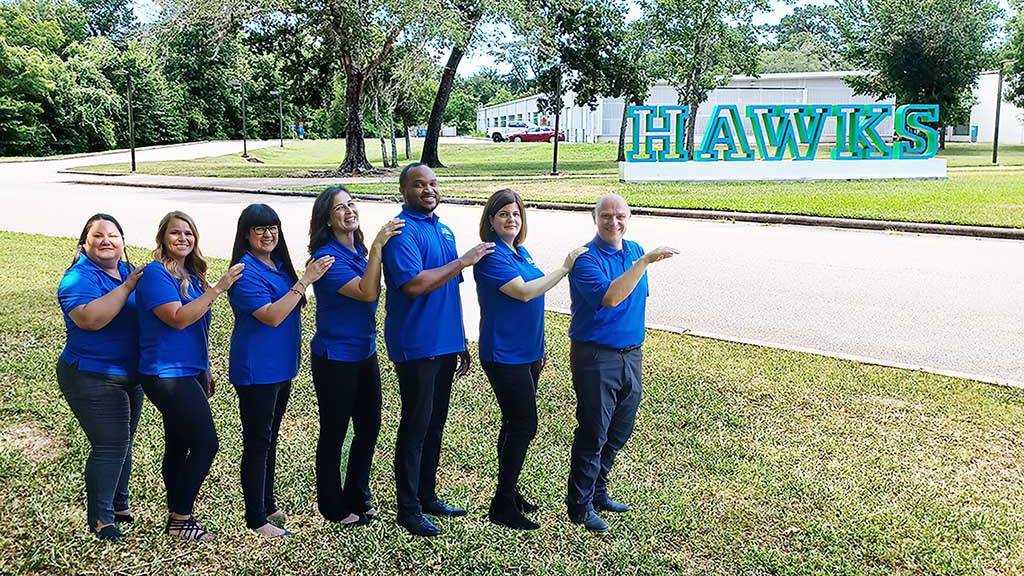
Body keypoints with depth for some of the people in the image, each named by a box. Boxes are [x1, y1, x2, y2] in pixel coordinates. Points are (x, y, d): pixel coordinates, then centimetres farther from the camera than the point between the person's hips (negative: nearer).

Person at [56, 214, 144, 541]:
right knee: (110, 445, -8)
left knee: (122, 442, 18)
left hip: (130, 375, 8)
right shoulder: (78, 278, -15)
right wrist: (127, 287, -29)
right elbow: (90, 318, -34)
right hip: (93, 379, -8)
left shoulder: (128, 271, 6)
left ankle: (118, 504, 34)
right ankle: (100, 519, 6)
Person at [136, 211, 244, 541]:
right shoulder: (156, 273, -13)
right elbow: (178, 318, -24)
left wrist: (205, 370, 22)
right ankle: (180, 519, 5)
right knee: (205, 443, -8)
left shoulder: (192, 274, 12)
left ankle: (177, 516, 24)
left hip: (190, 373, 9)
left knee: (179, 445, 14)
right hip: (167, 375, -9)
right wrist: (218, 288, -26)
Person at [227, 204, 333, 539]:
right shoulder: (245, 271, -17)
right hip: (255, 370, -9)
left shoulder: (278, 264, 8)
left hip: (281, 366, 9)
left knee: (270, 439, 18)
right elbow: (272, 316, -25)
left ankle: (267, 505, 31)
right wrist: (305, 280, -26)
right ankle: (256, 518, 11)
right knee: (257, 443, 1)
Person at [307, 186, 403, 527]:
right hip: (335, 358, -8)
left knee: (369, 426, 15)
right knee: (334, 432, 6)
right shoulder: (327, 257, -18)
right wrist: (378, 246, -32)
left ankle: (357, 497, 32)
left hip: (365, 353, 8)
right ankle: (332, 506, 23)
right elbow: (367, 292, -29)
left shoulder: (360, 251, 6)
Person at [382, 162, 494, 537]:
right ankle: (408, 509, 12)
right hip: (415, 347, -8)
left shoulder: (443, 230, 14)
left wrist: (460, 343, 19)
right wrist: (464, 261, -20)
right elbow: (415, 284, -25)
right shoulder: (403, 232, -12)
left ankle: (427, 495, 29)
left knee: (435, 424, 15)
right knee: (415, 426, 0)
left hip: (444, 344, 8)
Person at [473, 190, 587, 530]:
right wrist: (565, 267, -21)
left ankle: (508, 492, 27)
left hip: (526, 352, 9)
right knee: (524, 425, -7)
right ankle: (503, 506, 3)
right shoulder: (492, 256, -15)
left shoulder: (521, 252, 12)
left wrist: (538, 349, 21)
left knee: (515, 424, 15)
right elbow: (523, 292, -25)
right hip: (503, 355, -9)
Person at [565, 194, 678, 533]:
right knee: (593, 433, -3)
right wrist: (645, 261, -34)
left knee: (620, 430, 16)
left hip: (631, 354, 7)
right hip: (595, 356, -7)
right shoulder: (586, 259, -14)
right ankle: (580, 505, 10)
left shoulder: (635, 251, 9)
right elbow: (611, 297, -31)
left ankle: (597, 491, 32)